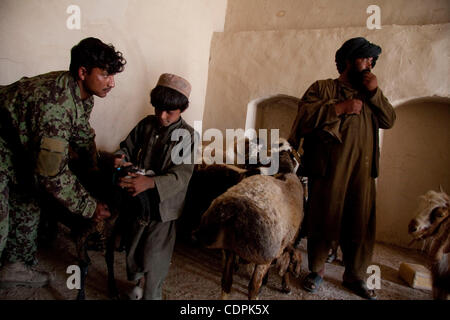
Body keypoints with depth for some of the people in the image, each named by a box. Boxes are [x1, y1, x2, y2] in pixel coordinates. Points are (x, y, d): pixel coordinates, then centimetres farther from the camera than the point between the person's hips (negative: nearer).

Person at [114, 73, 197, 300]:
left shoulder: (187, 135, -14)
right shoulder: (147, 124, 0)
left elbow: (182, 175, -22)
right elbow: (128, 146, 11)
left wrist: (150, 183, -37)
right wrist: (121, 158, -14)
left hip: (163, 205, -5)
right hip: (138, 203, 5)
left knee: (153, 258, 3)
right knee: (132, 249, 19)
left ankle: (151, 295, 30)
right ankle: (139, 282, 48)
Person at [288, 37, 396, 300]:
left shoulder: (370, 94, 23)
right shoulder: (322, 87, 7)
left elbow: (389, 120, 11)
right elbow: (305, 115, -9)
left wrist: (375, 92, 2)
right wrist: (339, 108, -13)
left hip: (362, 172, 5)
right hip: (328, 170, -4)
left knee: (360, 224, 5)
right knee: (323, 220, 3)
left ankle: (356, 276, 21)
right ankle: (316, 271, 21)